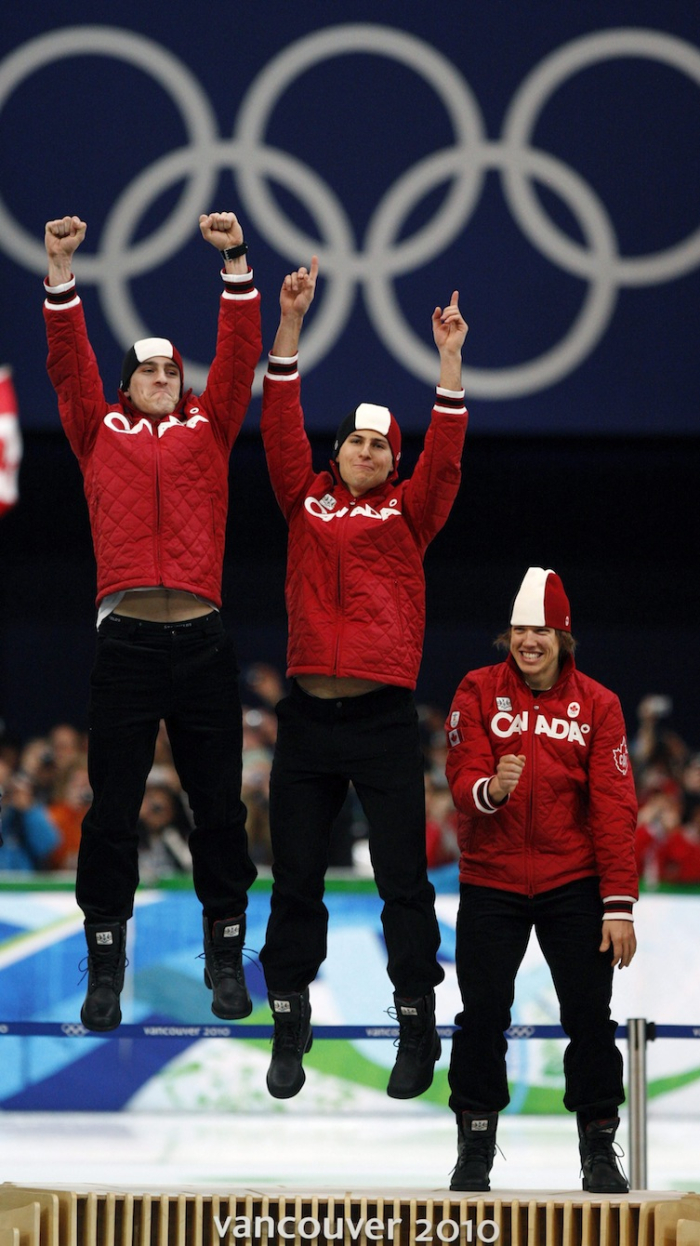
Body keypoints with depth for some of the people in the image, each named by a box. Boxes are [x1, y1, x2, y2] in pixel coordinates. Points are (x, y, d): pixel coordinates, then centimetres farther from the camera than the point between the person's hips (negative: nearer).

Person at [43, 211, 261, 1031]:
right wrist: (61, 270, -2)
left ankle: (226, 959, 13)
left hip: (202, 640, 1)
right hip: (126, 638, -1)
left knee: (219, 804, 4)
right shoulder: (100, 432, 14)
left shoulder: (208, 427, 15)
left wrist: (235, 263, 1)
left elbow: (239, 355, 8)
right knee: (112, 809, 0)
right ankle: (104, 970, 5)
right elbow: (69, 361, 6)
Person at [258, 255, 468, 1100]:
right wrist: (290, 322, -4)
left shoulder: (407, 513, 8)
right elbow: (280, 426, 3)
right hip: (308, 715, 2)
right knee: (295, 880, 7)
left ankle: (417, 1025, 7)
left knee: (403, 879, 0)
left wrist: (449, 361, -12)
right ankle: (289, 1024, 16)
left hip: (383, 717, -2)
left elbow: (444, 455, -4)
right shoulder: (306, 500, 10)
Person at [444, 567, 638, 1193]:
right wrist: (490, 789, -32)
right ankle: (475, 1149, 9)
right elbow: (462, 779, -7)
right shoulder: (479, 692, -2)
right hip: (491, 879, 0)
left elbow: (614, 807, -4)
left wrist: (619, 905, -9)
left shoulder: (597, 704, -2)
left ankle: (599, 1148, 7)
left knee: (590, 1014, -2)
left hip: (573, 883, 0)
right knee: (483, 1015, -2)